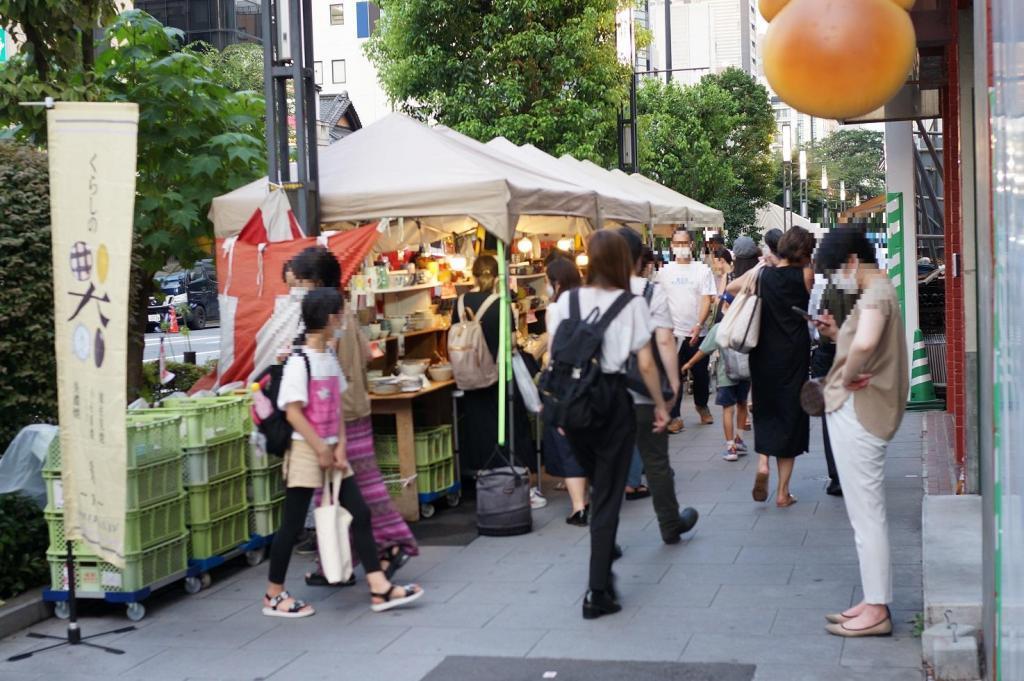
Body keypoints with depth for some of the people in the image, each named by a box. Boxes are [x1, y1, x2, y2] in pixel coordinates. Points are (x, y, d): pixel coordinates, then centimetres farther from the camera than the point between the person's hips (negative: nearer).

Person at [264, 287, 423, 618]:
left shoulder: (330, 358, 9)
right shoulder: (299, 361, -16)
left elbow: (337, 406, 11)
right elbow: (293, 412, -18)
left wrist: (340, 447, 0)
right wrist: (321, 451, -15)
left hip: (330, 449, 8)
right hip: (305, 451, -8)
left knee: (360, 513, 5)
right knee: (292, 524, 1)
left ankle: (380, 589, 8)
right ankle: (273, 596, 15)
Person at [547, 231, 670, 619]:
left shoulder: (566, 302, 1)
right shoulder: (631, 304, -6)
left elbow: (553, 357, 1)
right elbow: (645, 364, -6)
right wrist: (660, 404, 5)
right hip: (611, 399, -3)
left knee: (597, 484, 25)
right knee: (608, 496, 3)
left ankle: (604, 557, 35)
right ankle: (598, 593, 3)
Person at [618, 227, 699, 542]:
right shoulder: (652, 291, -6)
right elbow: (664, 341, -13)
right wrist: (673, 381, -7)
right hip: (643, 393, -1)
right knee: (656, 461, 13)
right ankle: (670, 526, 27)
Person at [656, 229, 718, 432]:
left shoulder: (703, 270, 1)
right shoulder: (664, 272, 6)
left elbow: (707, 300, -5)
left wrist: (699, 325, -17)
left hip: (696, 333, 0)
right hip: (672, 333, 0)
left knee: (701, 374, 11)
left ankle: (702, 405, 36)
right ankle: (674, 417, 2)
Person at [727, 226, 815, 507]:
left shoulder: (763, 274, -3)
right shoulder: (805, 275, -7)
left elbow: (730, 288, 10)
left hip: (764, 355, 1)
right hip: (794, 355, -1)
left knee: (765, 412, 19)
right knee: (790, 415, 6)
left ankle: (762, 463, -7)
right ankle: (783, 492, 8)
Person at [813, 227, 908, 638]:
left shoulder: (876, 294, -17)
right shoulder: (877, 291, 16)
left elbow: (864, 345, -38)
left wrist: (846, 376, -21)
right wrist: (835, 334, 6)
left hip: (859, 414, -11)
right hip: (856, 414, 11)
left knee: (866, 515, -4)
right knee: (866, 513, 15)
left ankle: (876, 611, 3)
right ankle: (874, 601, 23)